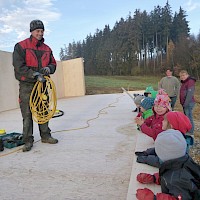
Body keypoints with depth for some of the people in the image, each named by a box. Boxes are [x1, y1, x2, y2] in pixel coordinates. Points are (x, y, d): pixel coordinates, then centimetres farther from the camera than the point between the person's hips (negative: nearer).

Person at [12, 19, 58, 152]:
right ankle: (28, 140, 8)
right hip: (26, 85, -4)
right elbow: (19, 66, -13)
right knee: (27, 114, -2)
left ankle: (45, 136, 24)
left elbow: (53, 63, 17)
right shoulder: (21, 46, -4)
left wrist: (49, 68, -7)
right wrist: (35, 74, -22)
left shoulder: (47, 49, 12)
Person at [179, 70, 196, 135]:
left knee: (189, 118, -7)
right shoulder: (184, 82, 19)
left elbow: (190, 93, -20)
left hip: (188, 103, -10)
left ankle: (190, 134, 0)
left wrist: (186, 103, -22)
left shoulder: (190, 81, -12)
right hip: (185, 103, 10)